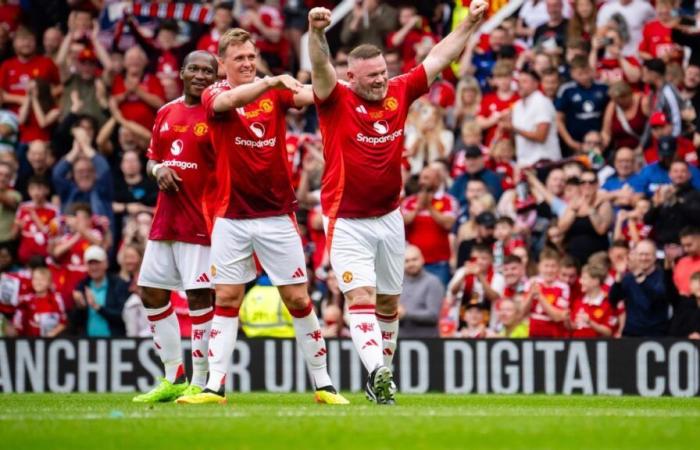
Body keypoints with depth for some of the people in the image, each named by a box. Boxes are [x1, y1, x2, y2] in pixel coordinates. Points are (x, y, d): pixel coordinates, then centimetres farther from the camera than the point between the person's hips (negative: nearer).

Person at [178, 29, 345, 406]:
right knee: (226, 300, 0)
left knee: (298, 299, 2)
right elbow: (230, 100, -27)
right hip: (231, 216, -1)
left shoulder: (275, 92, 3)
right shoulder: (214, 95, -3)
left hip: (277, 215, 1)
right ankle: (215, 386, 4)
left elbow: (310, 95, -17)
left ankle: (323, 384, 10)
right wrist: (272, 81, -43)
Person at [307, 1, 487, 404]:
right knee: (362, 298, -16)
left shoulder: (399, 93, 3)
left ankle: (381, 378, 28)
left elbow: (439, 58, 10)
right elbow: (321, 67, -29)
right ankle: (378, 372, -29)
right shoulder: (337, 101, -10)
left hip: (389, 217, 5)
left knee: (388, 302, 14)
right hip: (347, 221, -5)